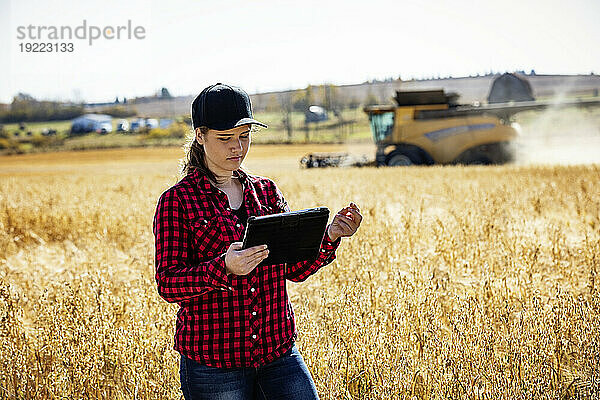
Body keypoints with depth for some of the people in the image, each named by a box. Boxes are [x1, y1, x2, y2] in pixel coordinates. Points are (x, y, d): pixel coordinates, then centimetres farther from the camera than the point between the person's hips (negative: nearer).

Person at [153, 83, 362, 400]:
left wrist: (330, 236, -8)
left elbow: (294, 269, 9)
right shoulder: (176, 201, -5)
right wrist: (224, 268, -28)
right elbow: (168, 285, -12)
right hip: (213, 359, -4)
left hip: (278, 349, 4)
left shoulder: (267, 192, 9)